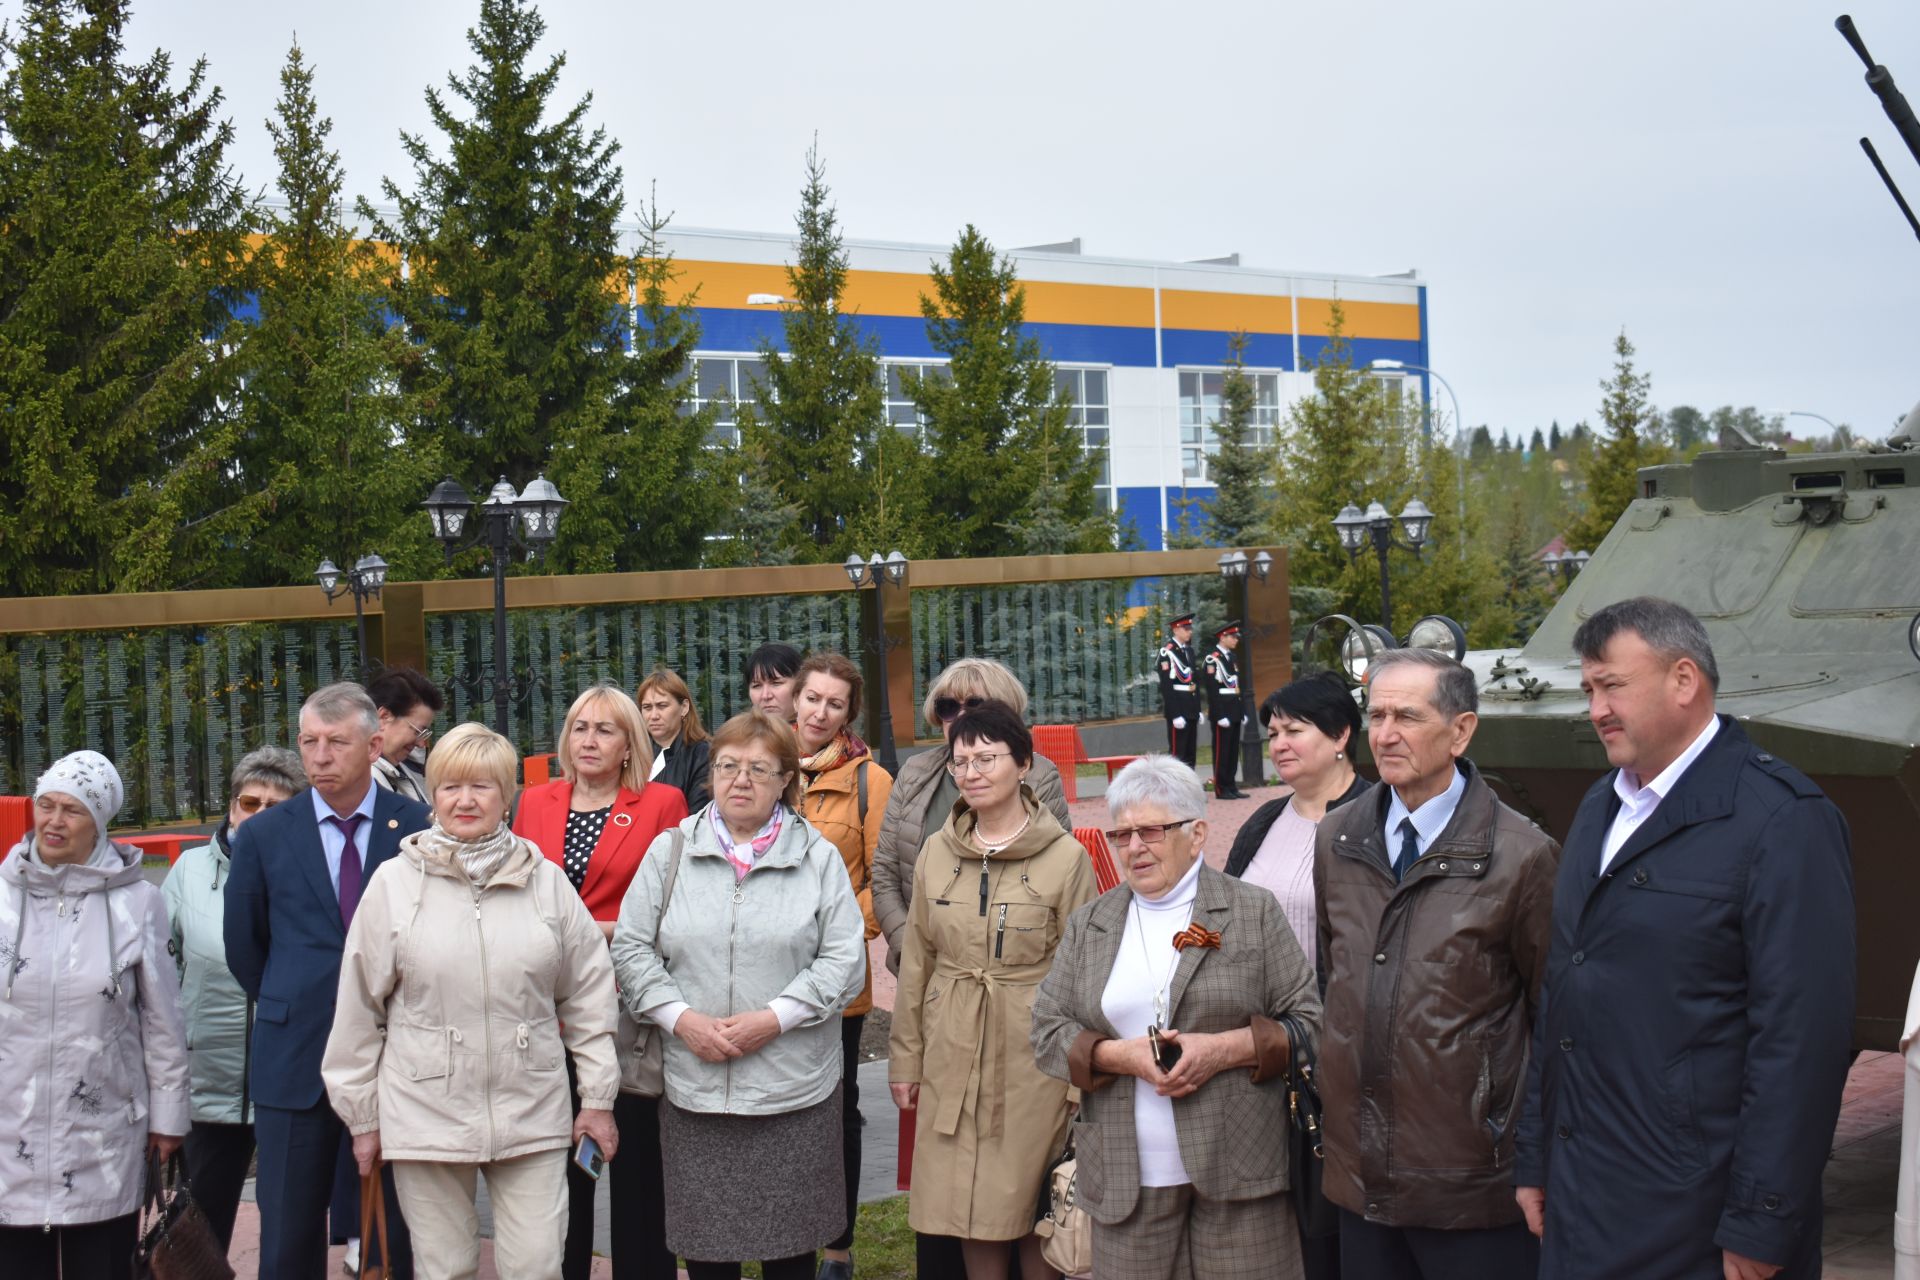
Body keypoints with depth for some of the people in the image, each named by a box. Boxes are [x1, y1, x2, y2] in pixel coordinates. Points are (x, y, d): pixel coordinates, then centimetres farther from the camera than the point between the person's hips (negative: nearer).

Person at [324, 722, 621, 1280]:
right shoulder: (394, 884, -2)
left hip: (532, 1117, 1)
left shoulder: (546, 881, 2)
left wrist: (598, 1097, 7)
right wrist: (362, 1115, 6)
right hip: (427, 1119, -1)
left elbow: (587, 997, 8)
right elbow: (359, 1008, 4)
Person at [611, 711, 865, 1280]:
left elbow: (843, 961, -2)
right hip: (693, 1088, 1)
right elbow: (631, 949, 5)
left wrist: (773, 1019, -13)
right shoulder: (671, 851, 7)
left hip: (794, 1089, -1)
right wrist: (681, 1018, -9)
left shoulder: (819, 858, 2)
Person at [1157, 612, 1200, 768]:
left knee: (1191, 753, 11)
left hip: (1191, 709, 8)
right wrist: (1175, 714, -21)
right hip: (1178, 708, -8)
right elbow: (1166, 686, -17)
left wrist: (1198, 709, 14)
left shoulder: (1189, 650, 14)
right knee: (1178, 754, -5)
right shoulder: (1167, 651, -12)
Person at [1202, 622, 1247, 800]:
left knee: (1233, 751, 10)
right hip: (1222, 712, -8)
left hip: (1234, 712, 8)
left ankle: (1231, 786, 16)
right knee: (1221, 751, -3)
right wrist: (1220, 715, -20)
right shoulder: (1212, 659, -12)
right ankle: (1221, 789, 2)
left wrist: (1243, 711, 15)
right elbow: (1212, 690, -17)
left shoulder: (1231, 657, 15)